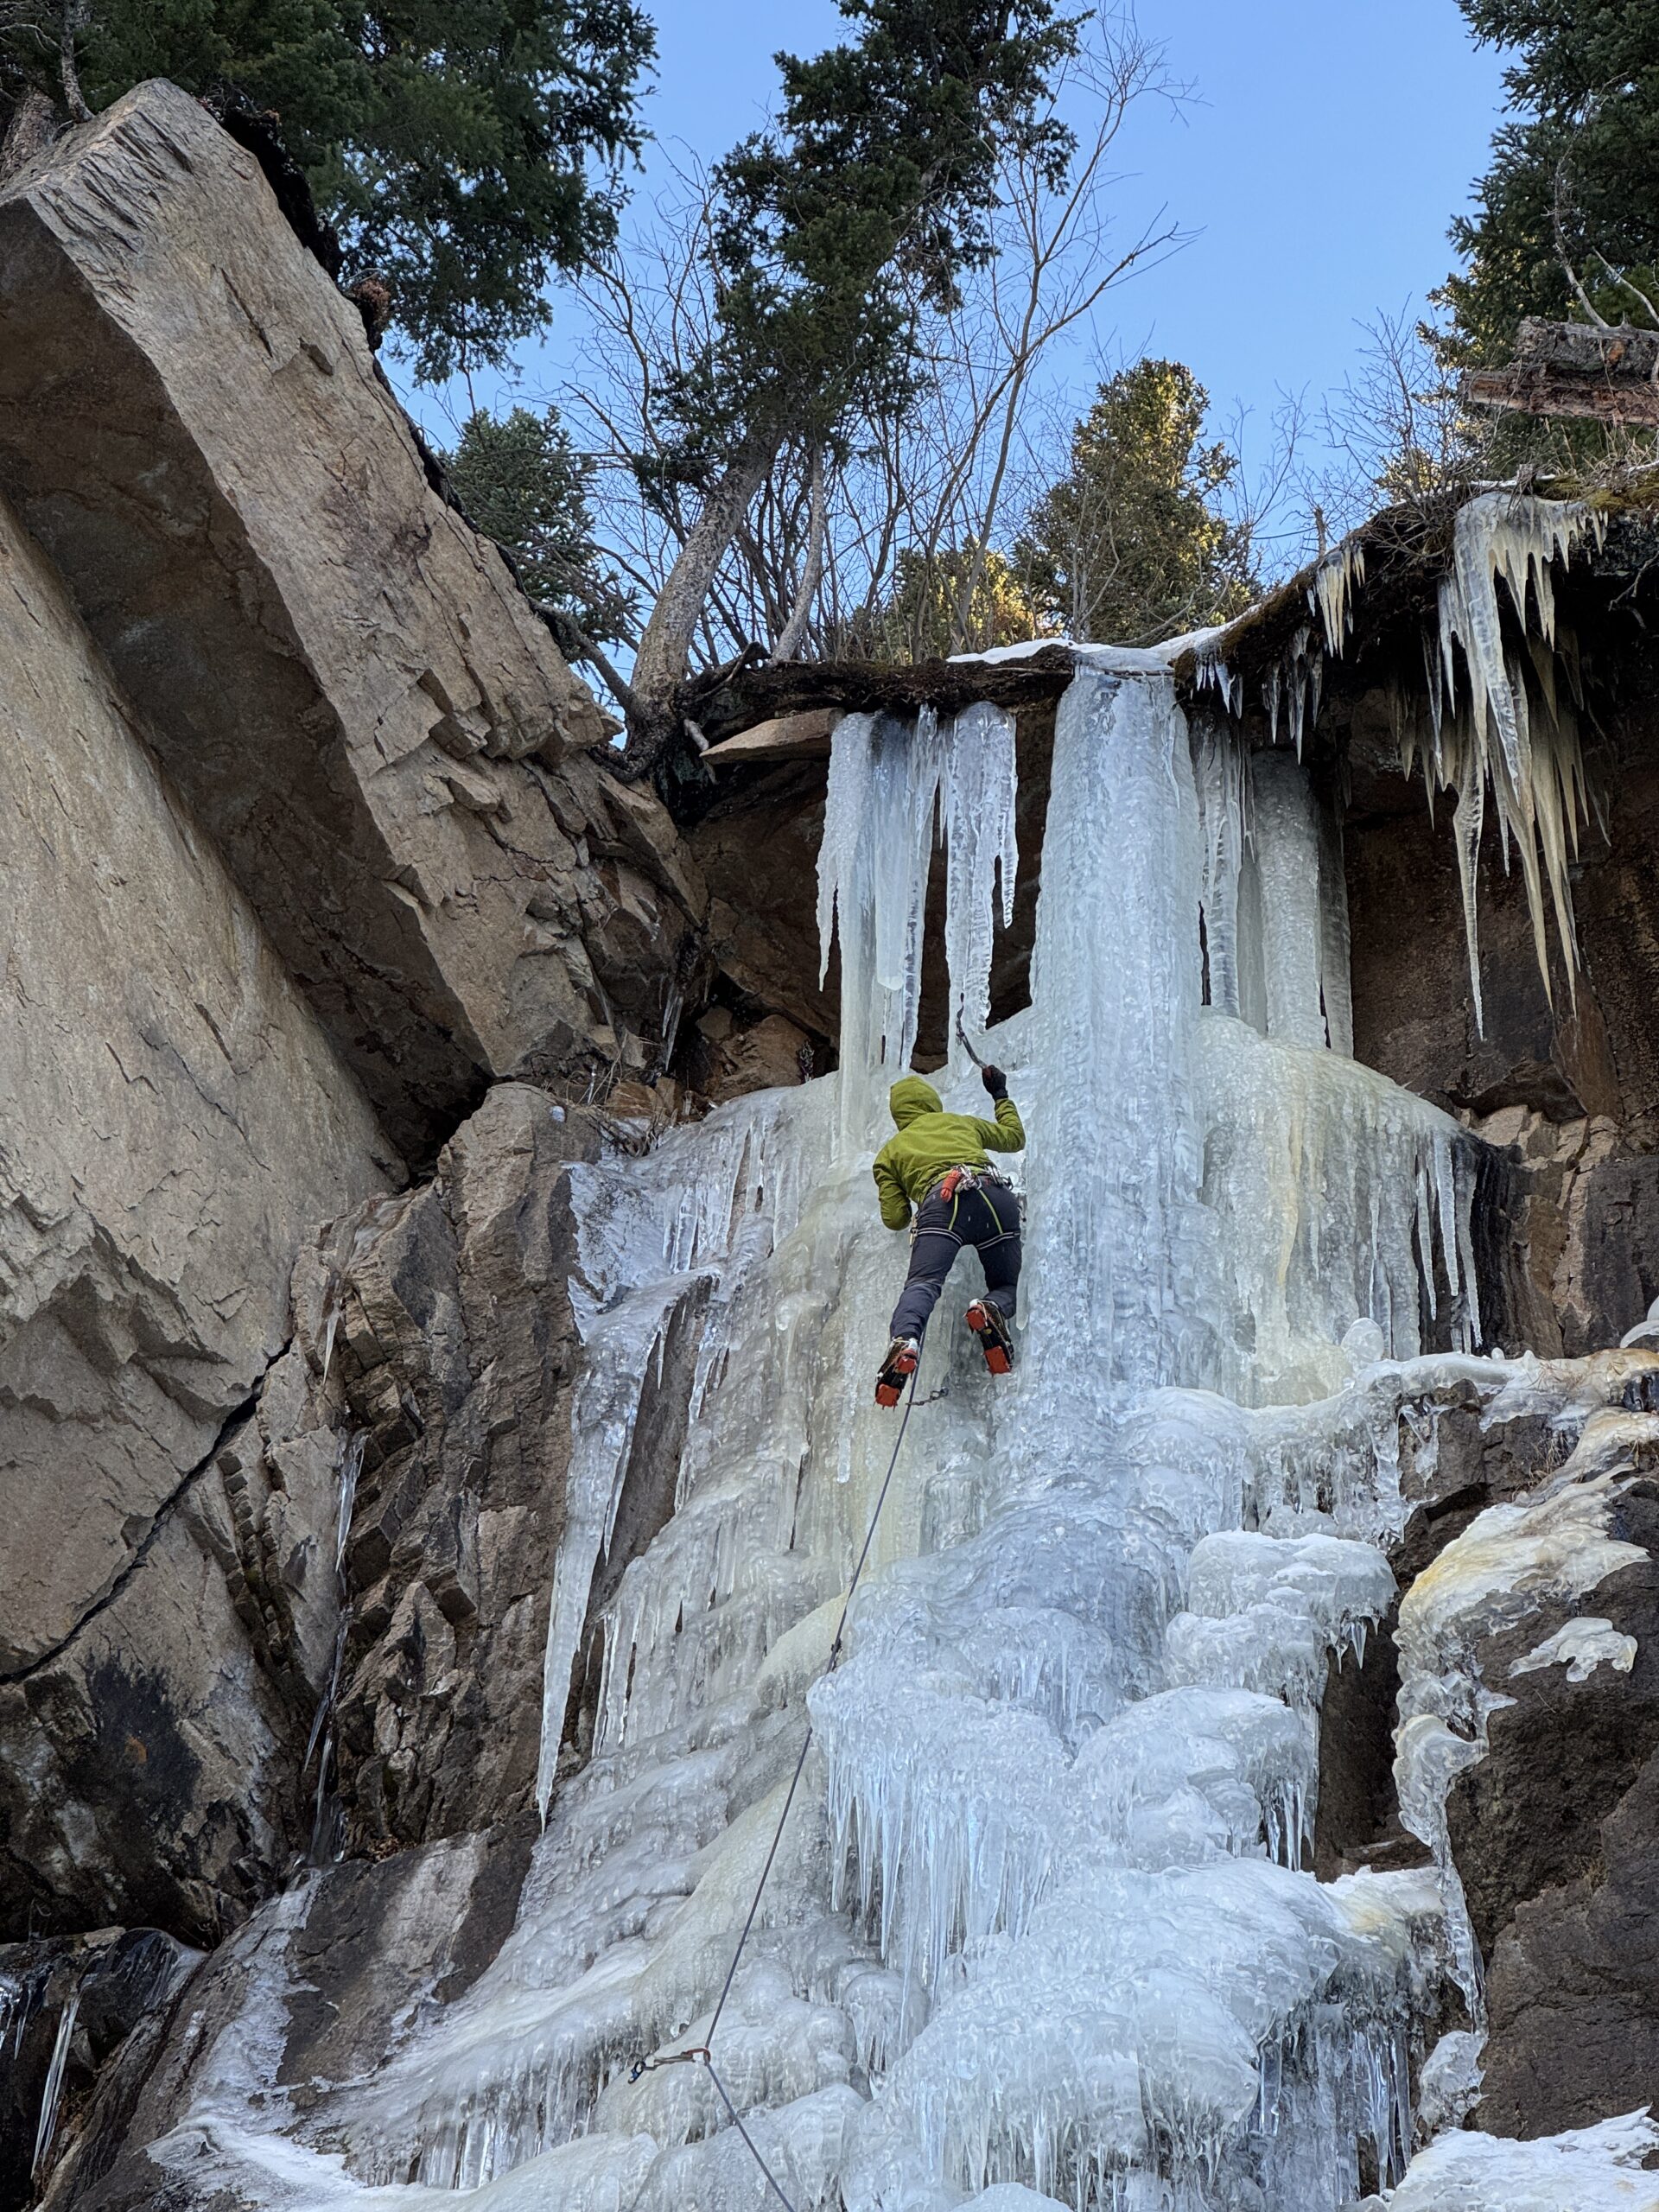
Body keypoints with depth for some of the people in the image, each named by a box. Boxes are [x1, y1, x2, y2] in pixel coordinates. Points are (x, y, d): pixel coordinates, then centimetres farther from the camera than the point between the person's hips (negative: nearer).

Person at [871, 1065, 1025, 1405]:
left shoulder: (889, 1152, 31)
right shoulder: (960, 1122, 38)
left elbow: (895, 1218, 23)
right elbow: (1014, 1137, 52)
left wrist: (911, 1202, 46)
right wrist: (1001, 1095, 67)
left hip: (943, 1199, -2)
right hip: (997, 1195, 2)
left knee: (922, 1284, -17)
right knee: (1006, 1286, 14)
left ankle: (905, 1341, -49)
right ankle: (992, 1310, -23)